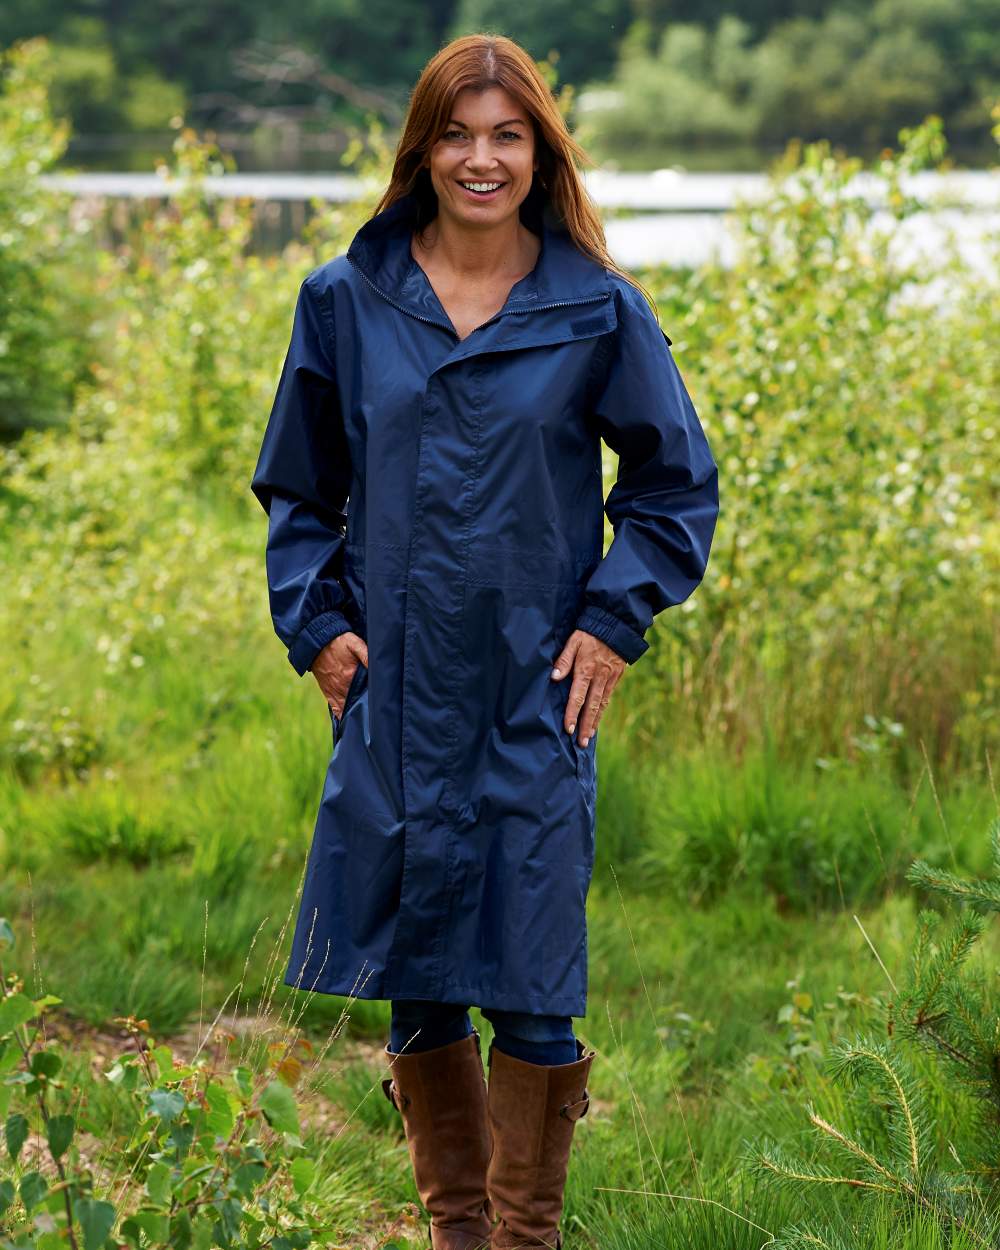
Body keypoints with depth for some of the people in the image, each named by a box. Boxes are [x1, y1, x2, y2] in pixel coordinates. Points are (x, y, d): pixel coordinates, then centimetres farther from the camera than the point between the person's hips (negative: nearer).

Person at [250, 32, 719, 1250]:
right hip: (390, 694, 2)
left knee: (534, 992, 0)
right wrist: (315, 624, 2)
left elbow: (677, 483, 8)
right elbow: (295, 488, 14)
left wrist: (613, 622, -2)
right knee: (413, 987, 9)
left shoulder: (600, 311, -1)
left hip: (535, 698, -2)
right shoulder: (345, 301, 3)